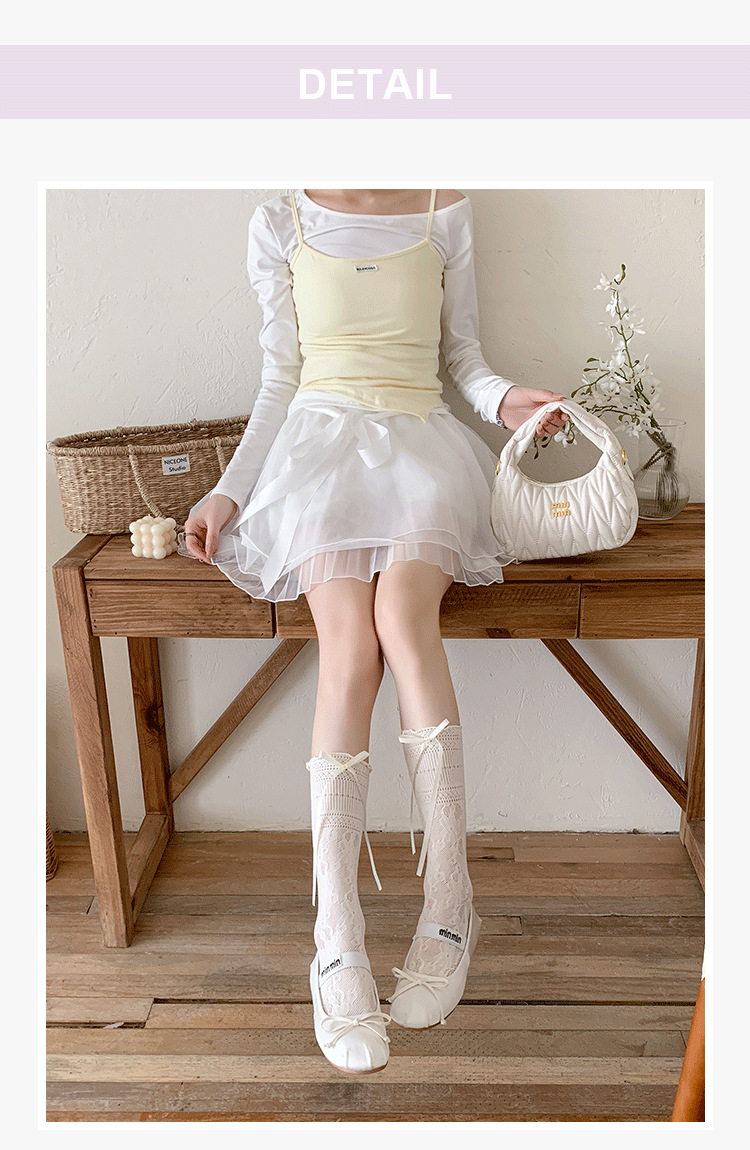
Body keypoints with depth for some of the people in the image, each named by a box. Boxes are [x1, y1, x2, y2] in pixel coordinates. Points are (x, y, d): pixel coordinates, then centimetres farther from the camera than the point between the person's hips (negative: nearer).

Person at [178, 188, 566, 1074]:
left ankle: (448, 907, -23)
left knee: (401, 613, -31)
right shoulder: (282, 222, 14)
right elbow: (280, 384, 12)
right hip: (320, 438, 0)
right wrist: (228, 491, 1)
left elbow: (463, 357, 16)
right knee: (348, 647, -26)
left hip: (421, 439, 0)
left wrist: (502, 397, -7)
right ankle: (337, 944, -25)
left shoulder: (444, 212, 14)